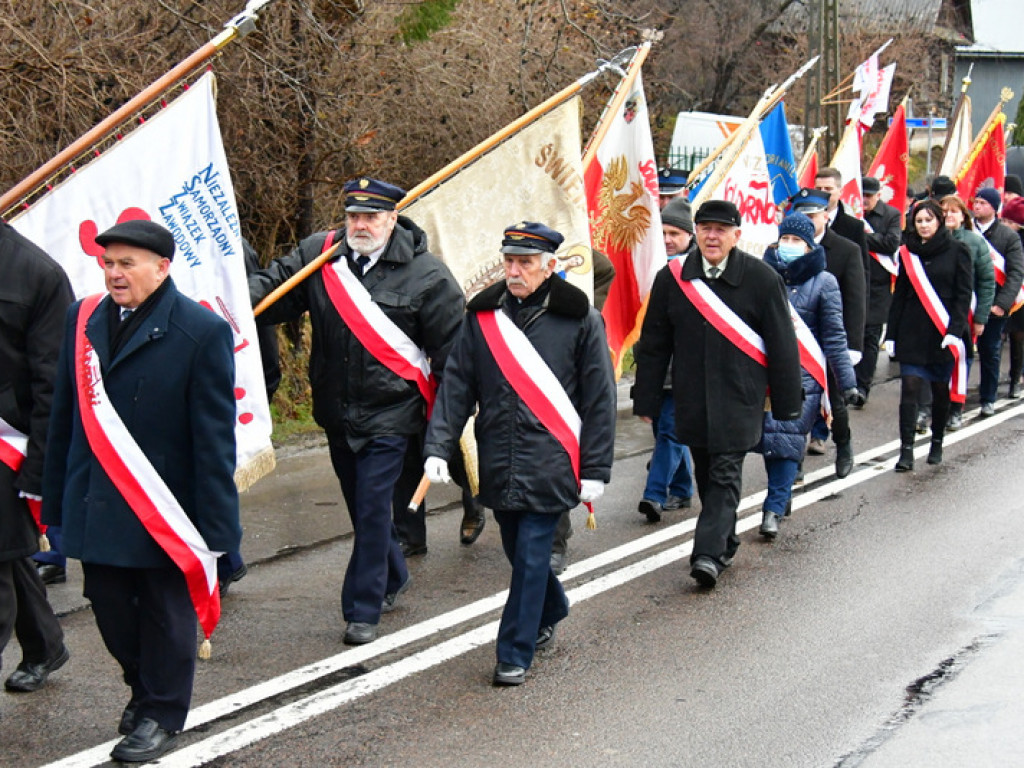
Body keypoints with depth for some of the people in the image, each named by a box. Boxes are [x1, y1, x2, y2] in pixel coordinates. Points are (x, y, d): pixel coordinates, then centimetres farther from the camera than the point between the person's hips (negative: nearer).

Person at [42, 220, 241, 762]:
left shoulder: (201, 331, -11)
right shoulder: (83, 319, 4)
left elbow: (214, 436, -11)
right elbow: (65, 417, 9)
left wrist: (215, 523, -13)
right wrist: (55, 501, 9)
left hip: (163, 508, -4)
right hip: (96, 506, 5)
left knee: (165, 612, 8)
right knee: (109, 606, 11)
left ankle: (160, 713, 25)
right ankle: (144, 685, 35)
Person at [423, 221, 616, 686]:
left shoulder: (578, 320, -4)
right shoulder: (483, 315, 5)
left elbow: (599, 400, -2)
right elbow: (456, 386, 4)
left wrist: (595, 470, -5)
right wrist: (438, 448, -7)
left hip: (550, 464, -4)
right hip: (499, 465, 4)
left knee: (531, 555, -5)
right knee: (518, 549, 16)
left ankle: (515, 654, 5)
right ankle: (551, 612, 43)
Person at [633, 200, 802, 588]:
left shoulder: (761, 278, -5)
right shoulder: (672, 278, 3)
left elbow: (782, 345, -2)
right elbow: (654, 345, 8)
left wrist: (787, 403, -2)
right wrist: (646, 400, 7)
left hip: (739, 398, -4)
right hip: (692, 399, 4)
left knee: (725, 473, -8)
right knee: (706, 475, 13)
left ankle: (708, 553, -13)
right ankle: (725, 543, 30)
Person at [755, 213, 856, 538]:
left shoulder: (823, 282, 2)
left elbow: (834, 337, 3)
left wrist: (847, 381, -1)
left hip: (803, 373, -3)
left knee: (787, 438, -9)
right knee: (767, 435, 4)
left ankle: (774, 509, -6)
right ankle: (782, 496, 24)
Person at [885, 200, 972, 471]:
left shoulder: (956, 251, 0)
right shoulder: (908, 252, 9)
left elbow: (964, 294, -3)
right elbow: (899, 295, 12)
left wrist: (955, 330, -13)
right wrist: (891, 334, 7)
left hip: (943, 332, -2)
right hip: (912, 332, 2)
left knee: (940, 390, 7)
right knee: (909, 388, -8)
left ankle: (937, 444, 24)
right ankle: (906, 451, -9)